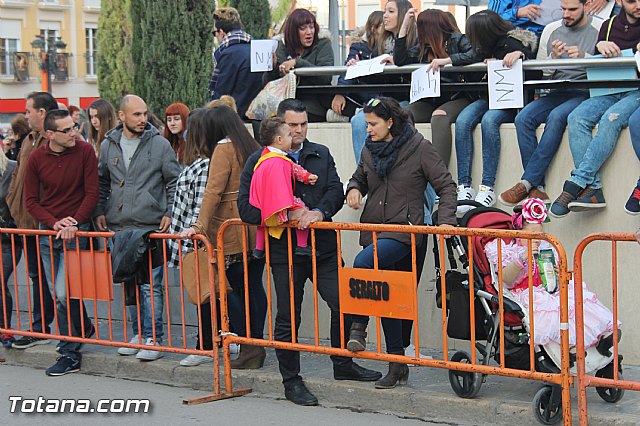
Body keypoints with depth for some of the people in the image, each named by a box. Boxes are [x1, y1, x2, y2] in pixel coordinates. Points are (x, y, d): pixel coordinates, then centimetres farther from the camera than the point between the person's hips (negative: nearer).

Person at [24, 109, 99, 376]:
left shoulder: (84, 151, -7)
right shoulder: (36, 158, -1)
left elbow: (92, 193, -5)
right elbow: (31, 201, 2)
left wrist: (74, 222, -16)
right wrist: (55, 223, -12)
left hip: (76, 232, -4)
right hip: (48, 232, 4)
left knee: (63, 293, -12)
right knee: (57, 295, 9)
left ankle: (69, 353, 0)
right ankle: (83, 328, 34)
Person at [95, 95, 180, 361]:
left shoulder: (160, 144, 0)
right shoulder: (108, 146, 10)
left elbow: (174, 182, 4)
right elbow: (101, 182, 21)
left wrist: (169, 213, -4)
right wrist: (100, 212, 12)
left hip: (151, 227, -4)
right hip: (119, 227, 4)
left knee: (151, 285, -5)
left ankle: (153, 338, 1)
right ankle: (138, 334, 20)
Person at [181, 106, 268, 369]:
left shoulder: (224, 148, -7)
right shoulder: (252, 146, 13)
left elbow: (213, 190, -15)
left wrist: (200, 225, -17)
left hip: (233, 234, -7)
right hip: (258, 229, 7)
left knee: (234, 290, -1)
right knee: (254, 287, 10)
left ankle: (247, 348, -1)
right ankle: (257, 345, 14)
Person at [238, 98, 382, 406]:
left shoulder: (321, 155, 12)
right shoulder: (259, 161, -1)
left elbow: (335, 191, 3)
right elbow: (246, 209, -6)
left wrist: (319, 212, -18)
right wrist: (288, 214, -13)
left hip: (323, 248, 3)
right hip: (285, 251, -3)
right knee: (288, 318, 4)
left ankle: (343, 365, 25)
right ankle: (291, 381, 17)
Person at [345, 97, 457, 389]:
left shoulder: (419, 148, -5)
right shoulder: (370, 149, 11)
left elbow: (446, 186, -4)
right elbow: (360, 177, 26)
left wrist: (446, 220, -18)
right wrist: (354, 189, 2)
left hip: (403, 230, -6)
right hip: (374, 229, 6)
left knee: (363, 263, -33)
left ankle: (358, 327, -17)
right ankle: (397, 366, 14)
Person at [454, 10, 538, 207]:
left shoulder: (512, 44, -11)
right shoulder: (485, 47, 9)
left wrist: (520, 54, -37)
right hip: (487, 98, 6)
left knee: (489, 120, -36)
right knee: (462, 121, -23)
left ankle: (488, 187, -35)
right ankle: (464, 186, -27)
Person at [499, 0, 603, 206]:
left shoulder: (600, 29, 1)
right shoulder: (551, 30, 14)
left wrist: (583, 57, -20)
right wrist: (553, 57, -6)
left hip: (585, 94, -5)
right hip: (556, 93, 5)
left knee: (557, 116, -34)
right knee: (523, 117, -23)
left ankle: (526, 183, -30)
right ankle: (537, 187, -25)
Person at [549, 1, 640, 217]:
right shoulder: (609, 25, 18)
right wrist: (600, 46, -6)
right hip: (610, 91, 4)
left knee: (611, 118, -35)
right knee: (577, 118, -25)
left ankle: (577, 182, -39)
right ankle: (592, 189, -34)